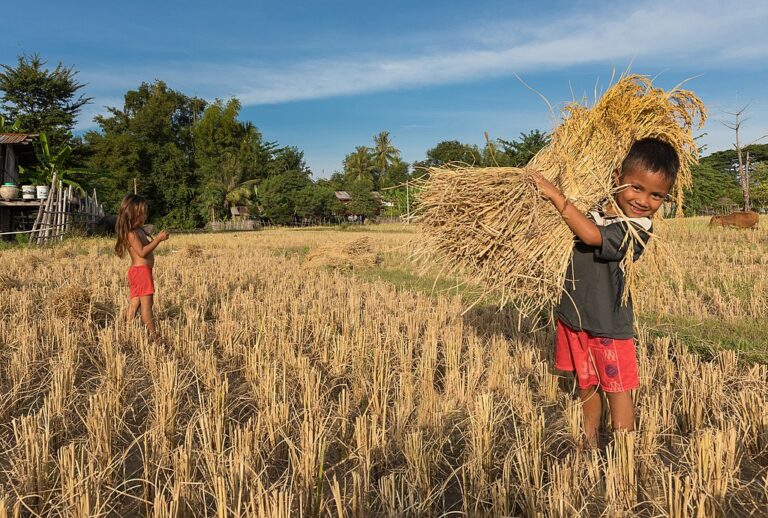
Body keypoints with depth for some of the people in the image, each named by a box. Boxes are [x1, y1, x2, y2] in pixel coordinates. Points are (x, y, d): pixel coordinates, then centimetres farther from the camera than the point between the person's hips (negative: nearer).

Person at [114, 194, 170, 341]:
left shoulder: (138, 231, 16)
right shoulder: (131, 233, -15)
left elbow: (146, 247, 19)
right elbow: (142, 252, -22)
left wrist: (157, 238, 10)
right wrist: (158, 239, -22)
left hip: (138, 271, 10)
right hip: (141, 270, -10)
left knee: (135, 302, 12)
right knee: (146, 303, -7)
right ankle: (153, 334, -4)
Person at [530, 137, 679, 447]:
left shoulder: (636, 229, -21)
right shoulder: (600, 205, 1)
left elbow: (590, 236, -31)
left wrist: (555, 196, -26)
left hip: (607, 324, -7)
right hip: (573, 314, 7)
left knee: (616, 390, 6)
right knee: (586, 385, 20)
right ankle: (589, 445, 36)